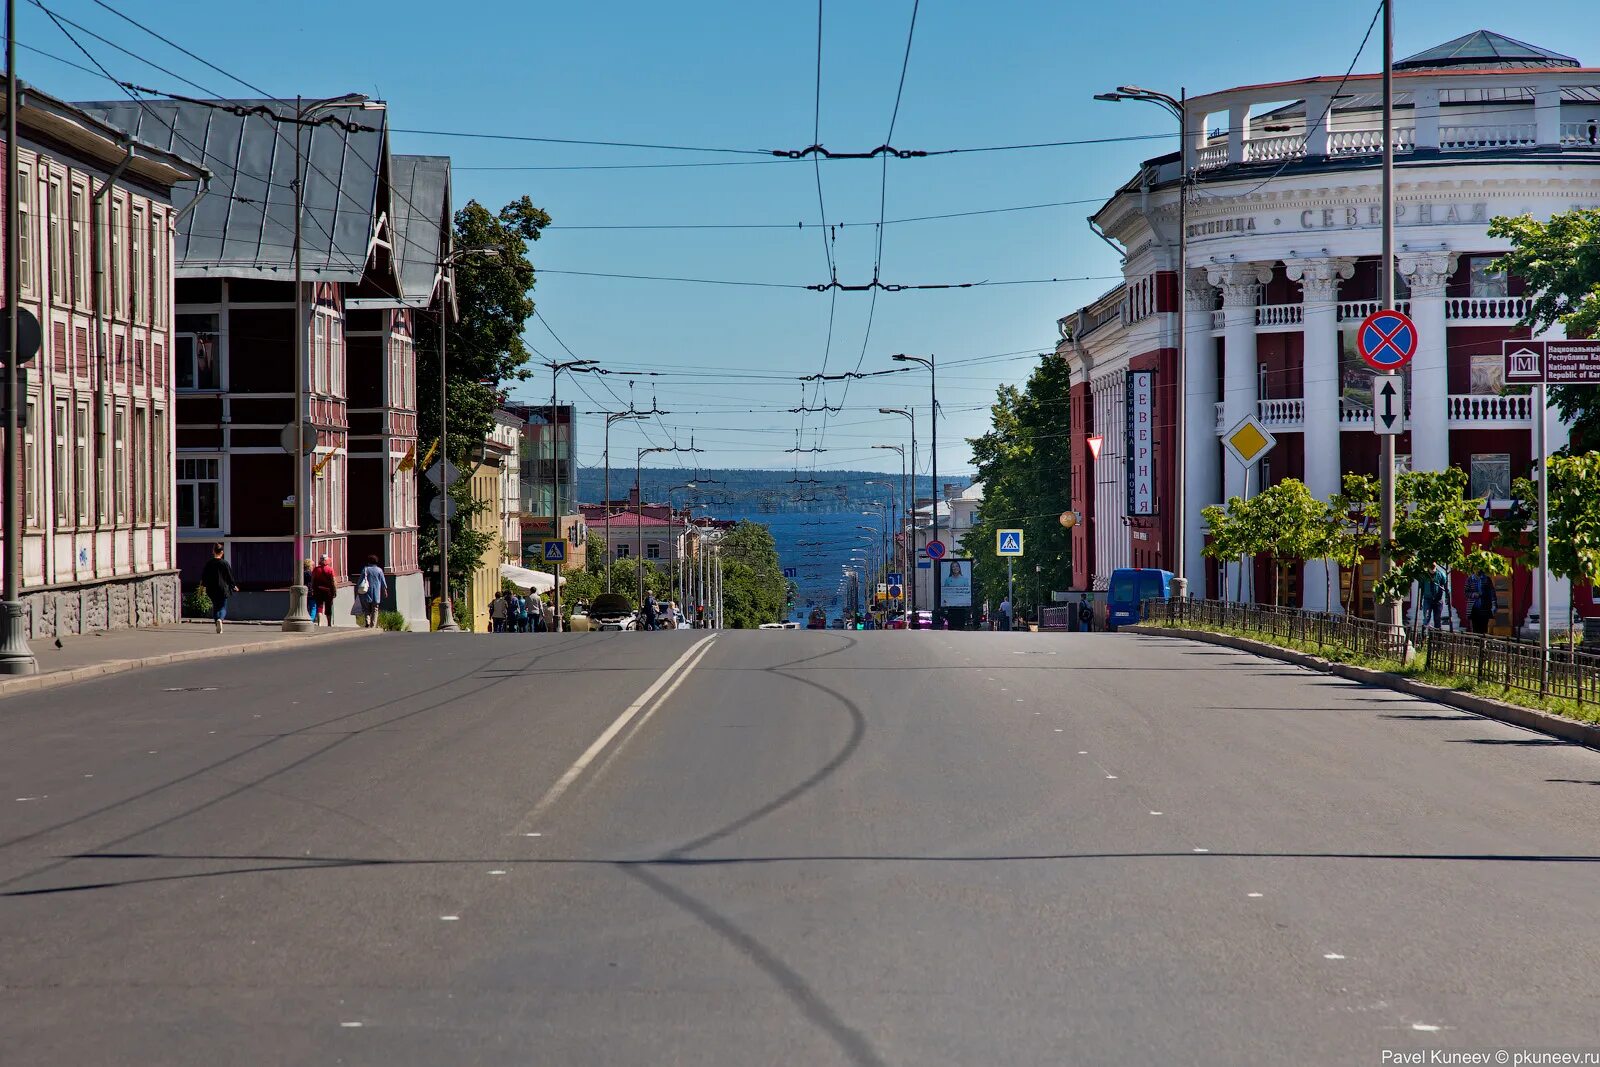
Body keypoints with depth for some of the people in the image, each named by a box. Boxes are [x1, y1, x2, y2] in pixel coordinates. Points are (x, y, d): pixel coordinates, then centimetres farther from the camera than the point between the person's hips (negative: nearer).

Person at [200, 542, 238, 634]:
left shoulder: (208, 563, -2)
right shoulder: (224, 563, -8)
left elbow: (204, 576, 6)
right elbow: (230, 576, -3)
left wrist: (202, 585, 25)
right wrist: (234, 586, 13)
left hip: (212, 590, 2)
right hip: (223, 589, -2)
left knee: (215, 607, 17)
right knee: (223, 607, 5)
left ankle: (218, 626, 14)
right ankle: (220, 619, -25)